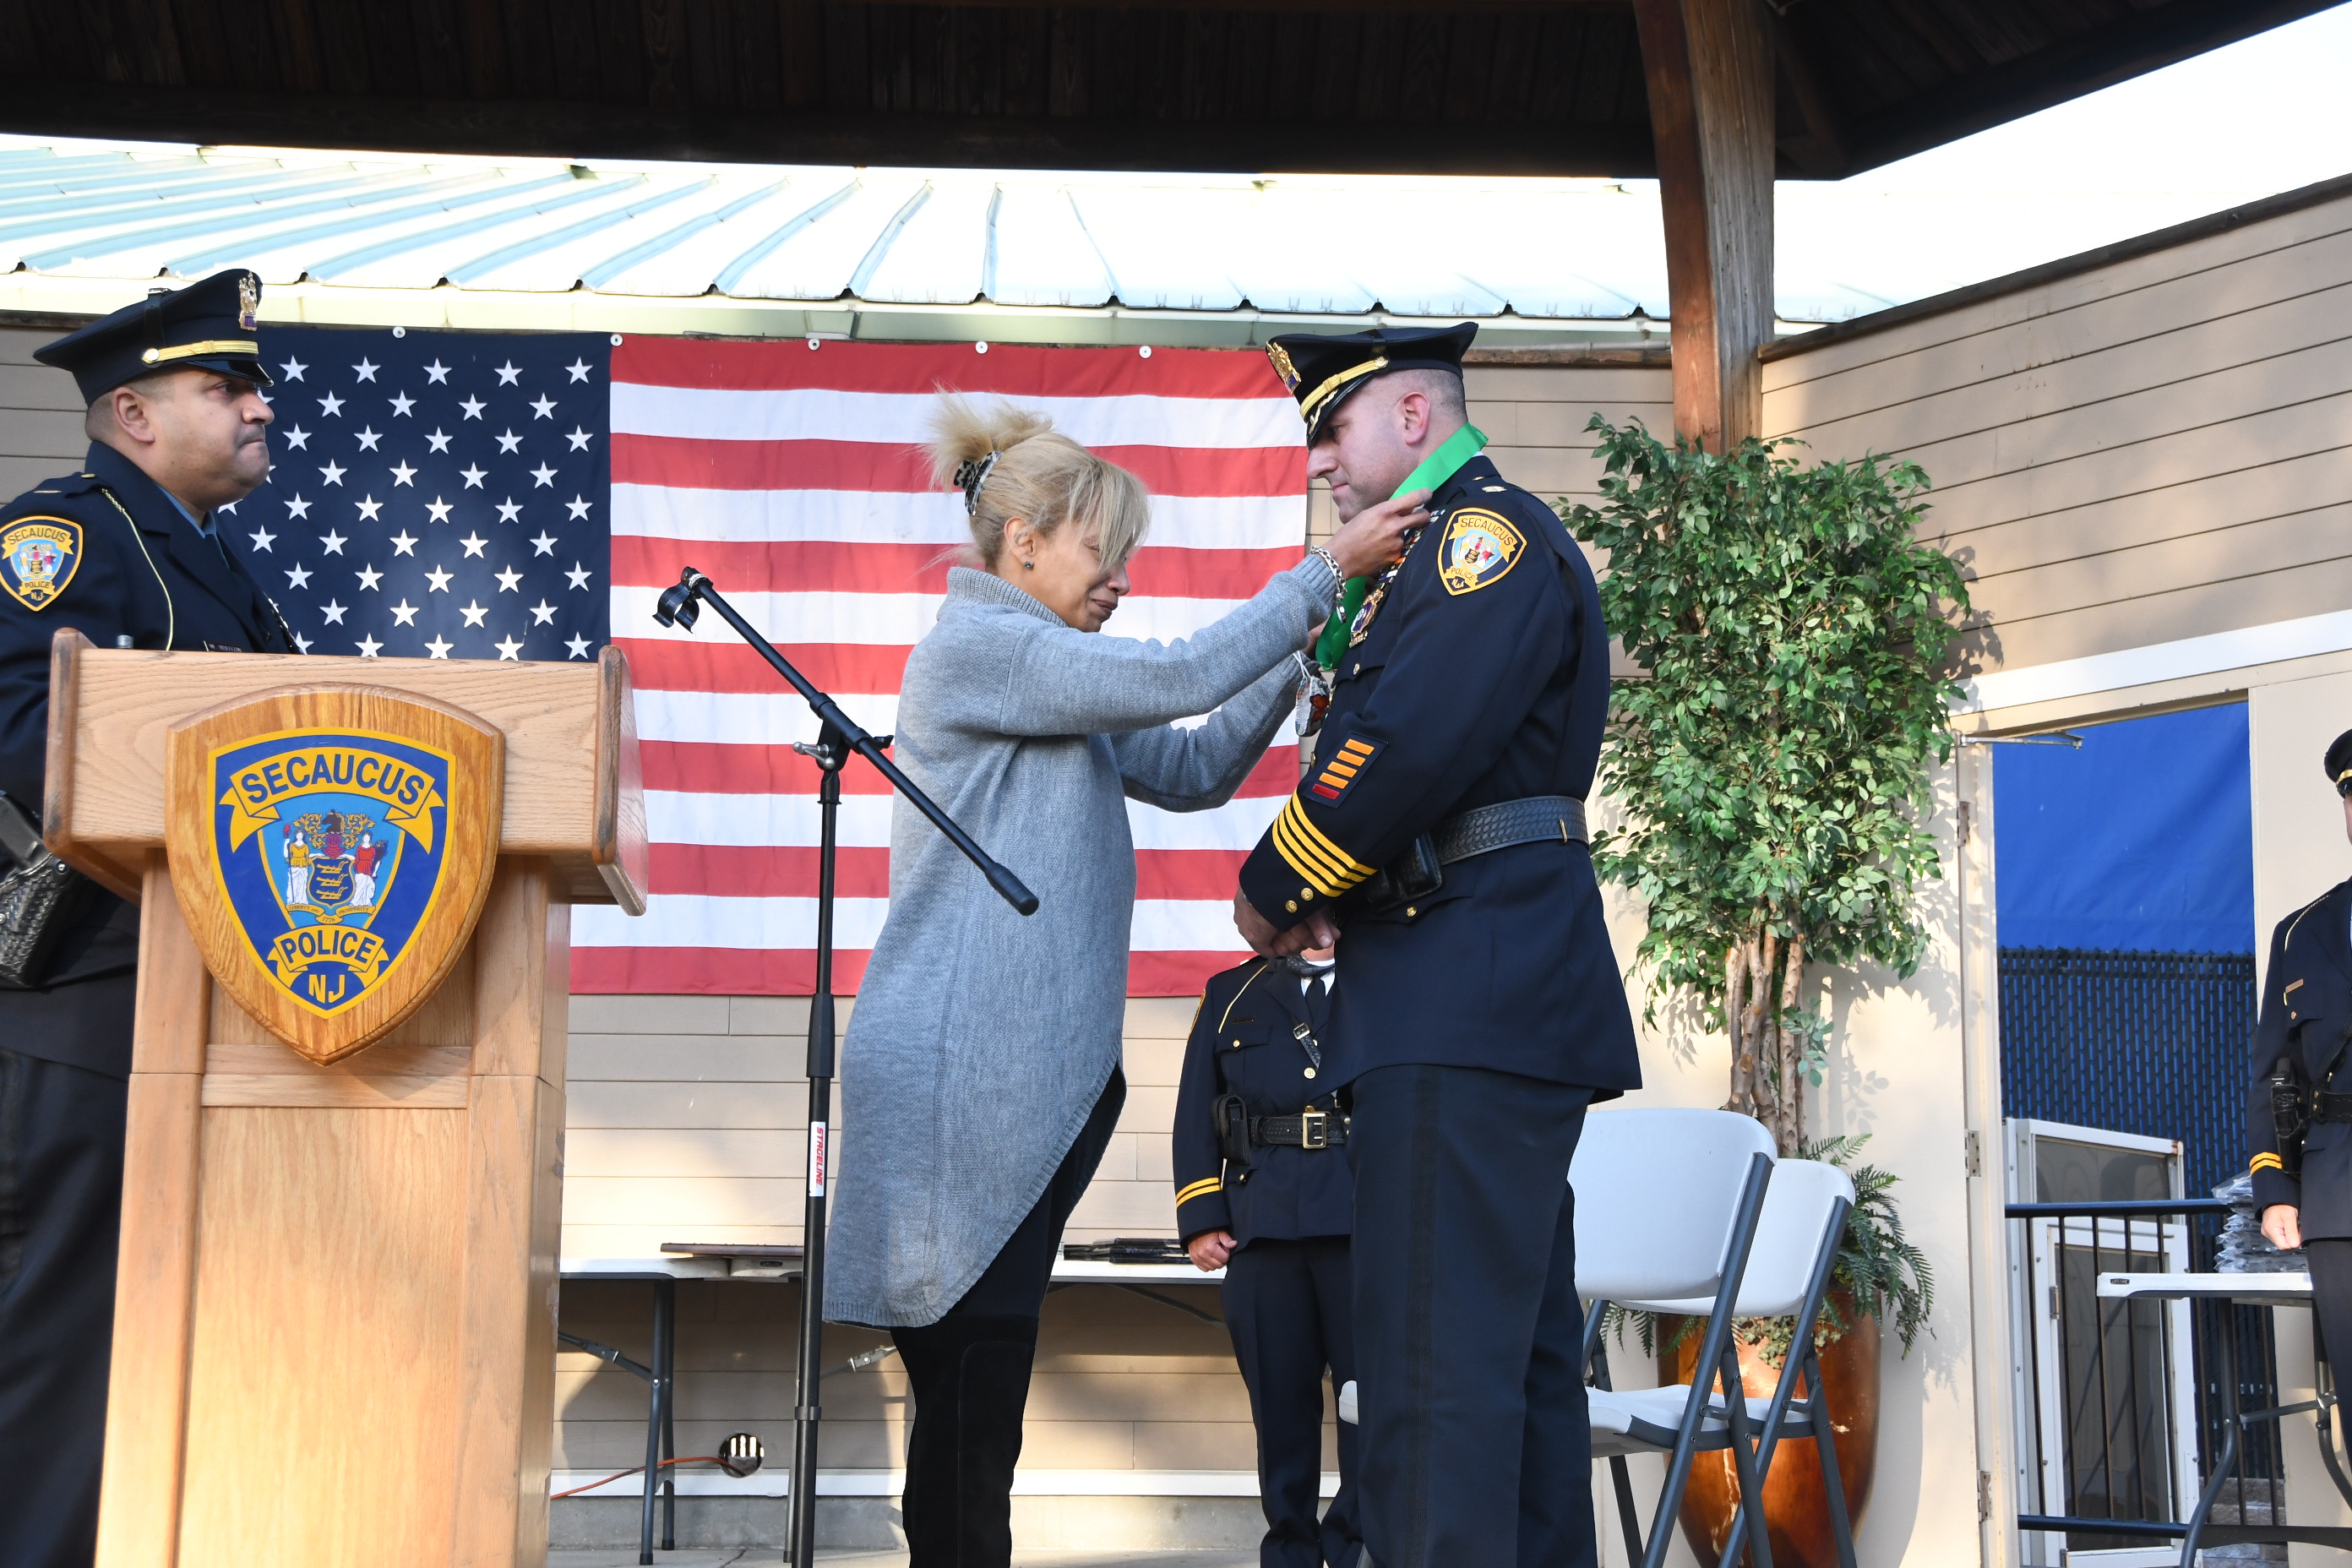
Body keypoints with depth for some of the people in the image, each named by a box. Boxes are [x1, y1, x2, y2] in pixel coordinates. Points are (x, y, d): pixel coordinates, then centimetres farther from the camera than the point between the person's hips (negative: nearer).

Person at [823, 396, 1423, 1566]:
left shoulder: (1043, 681, 23)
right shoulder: (975, 646, -8)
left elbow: (1189, 770, 23)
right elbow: (1177, 680, -15)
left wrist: (1298, 657, 11)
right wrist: (1325, 572, -7)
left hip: (1031, 1080, 10)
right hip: (961, 1074, -10)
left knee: (978, 1404, 8)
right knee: (967, 1399, -9)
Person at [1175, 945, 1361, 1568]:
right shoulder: (1231, 995, 19)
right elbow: (1195, 1115, 13)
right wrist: (1201, 1221, 2)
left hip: (1366, 1222, -1)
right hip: (1262, 1227, 1)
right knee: (1280, 1400, 2)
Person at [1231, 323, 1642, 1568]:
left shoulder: (1489, 531, -8)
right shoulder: (1436, 557, 24)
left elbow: (1413, 747, -21)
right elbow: (1375, 732, 22)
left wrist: (1271, 892, -9)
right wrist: (1325, 892, 3)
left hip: (1470, 1004, -11)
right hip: (1488, 1005, 11)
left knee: (1437, 1365, -13)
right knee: (1518, 1349, 13)